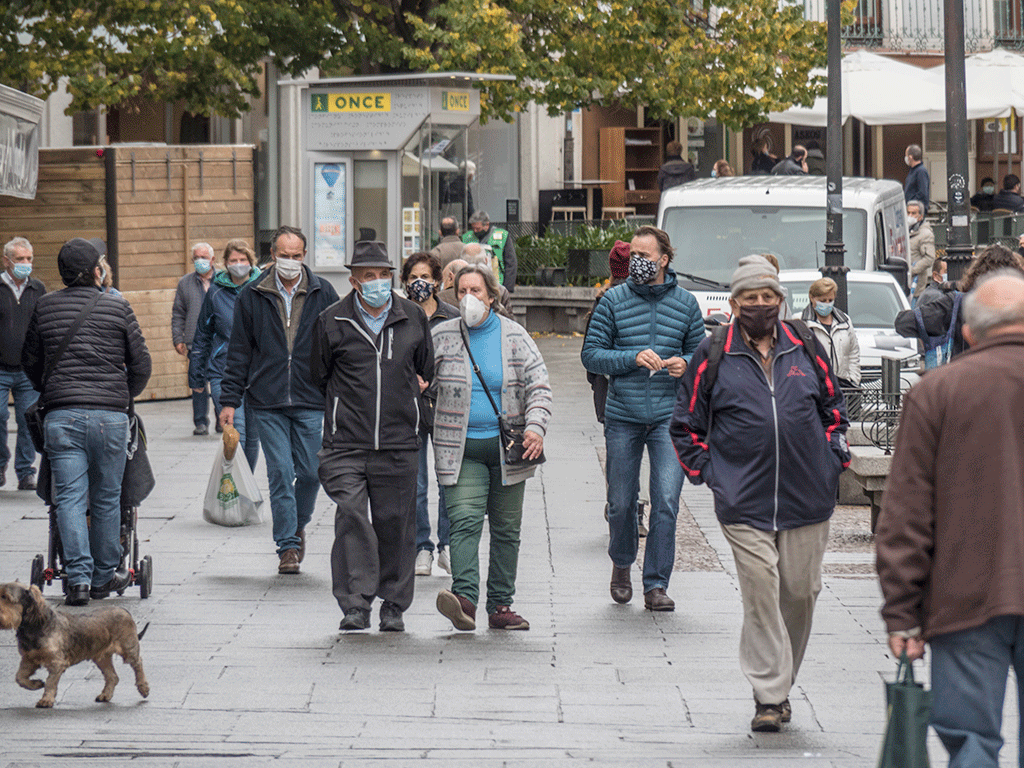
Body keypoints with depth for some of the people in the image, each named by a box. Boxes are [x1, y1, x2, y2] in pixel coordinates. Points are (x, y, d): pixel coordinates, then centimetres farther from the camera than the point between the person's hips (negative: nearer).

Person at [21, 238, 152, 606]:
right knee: (106, 498, 10)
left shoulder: (44, 307, 6)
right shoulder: (117, 307, 1)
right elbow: (141, 364, 4)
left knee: (69, 498, 1)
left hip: (60, 414, 1)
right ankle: (104, 576, 18)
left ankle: (78, 579, -6)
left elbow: (30, 361, 15)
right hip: (110, 414, -1)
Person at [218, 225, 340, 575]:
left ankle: (298, 525, 29)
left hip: (311, 401, 0)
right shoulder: (252, 296, 5)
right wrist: (230, 399, 4)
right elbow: (239, 352, 8)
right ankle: (288, 545, 4)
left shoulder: (323, 294, 4)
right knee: (280, 474, -3)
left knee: (310, 472, 1)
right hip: (267, 402, 0)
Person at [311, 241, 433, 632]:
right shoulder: (331, 321, 1)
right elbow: (317, 377, 13)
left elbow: (427, 373, 21)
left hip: (399, 442, 2)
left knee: (395, 522, 5)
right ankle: (355, 605, -12)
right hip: (346, 443, -2)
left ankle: (393, 606, 17)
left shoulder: (414, 318, 7)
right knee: (351, 516, -15)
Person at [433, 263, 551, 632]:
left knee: (507, 529, 6)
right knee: (464, 522, -17)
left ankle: (500, 605, 13)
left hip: (507, 447, 2)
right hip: (462, 450, -2)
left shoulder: (514, 336, 3)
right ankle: (465, 598, -28)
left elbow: (539, 386, 2)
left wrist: (535, 427, -14)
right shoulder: (442, 336, 3)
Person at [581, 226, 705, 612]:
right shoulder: (613, 300, 2)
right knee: (621, 502, 7)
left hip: (669, 417, 0)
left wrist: (685, 364, -7)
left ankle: (656, 584, -2)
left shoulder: (685, 302, 6)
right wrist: (633, 358, -14)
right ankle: (621, 565, 34)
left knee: (666, 501, -9)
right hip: (622, 417, 0)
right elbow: (591, 355, 0)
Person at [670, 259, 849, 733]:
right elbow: (686, 424, 10)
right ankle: (768, 696, -5)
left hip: (807, 498, 2)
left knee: (801, 591, 6)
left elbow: (833, 405, 21)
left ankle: (782, 681, 24)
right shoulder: (713, 356, 2)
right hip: (744, 502, -2)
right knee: (760, 593, -8)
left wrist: (832, 458, 10)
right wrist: (707, 472, 2)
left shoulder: (805, 348, 8)